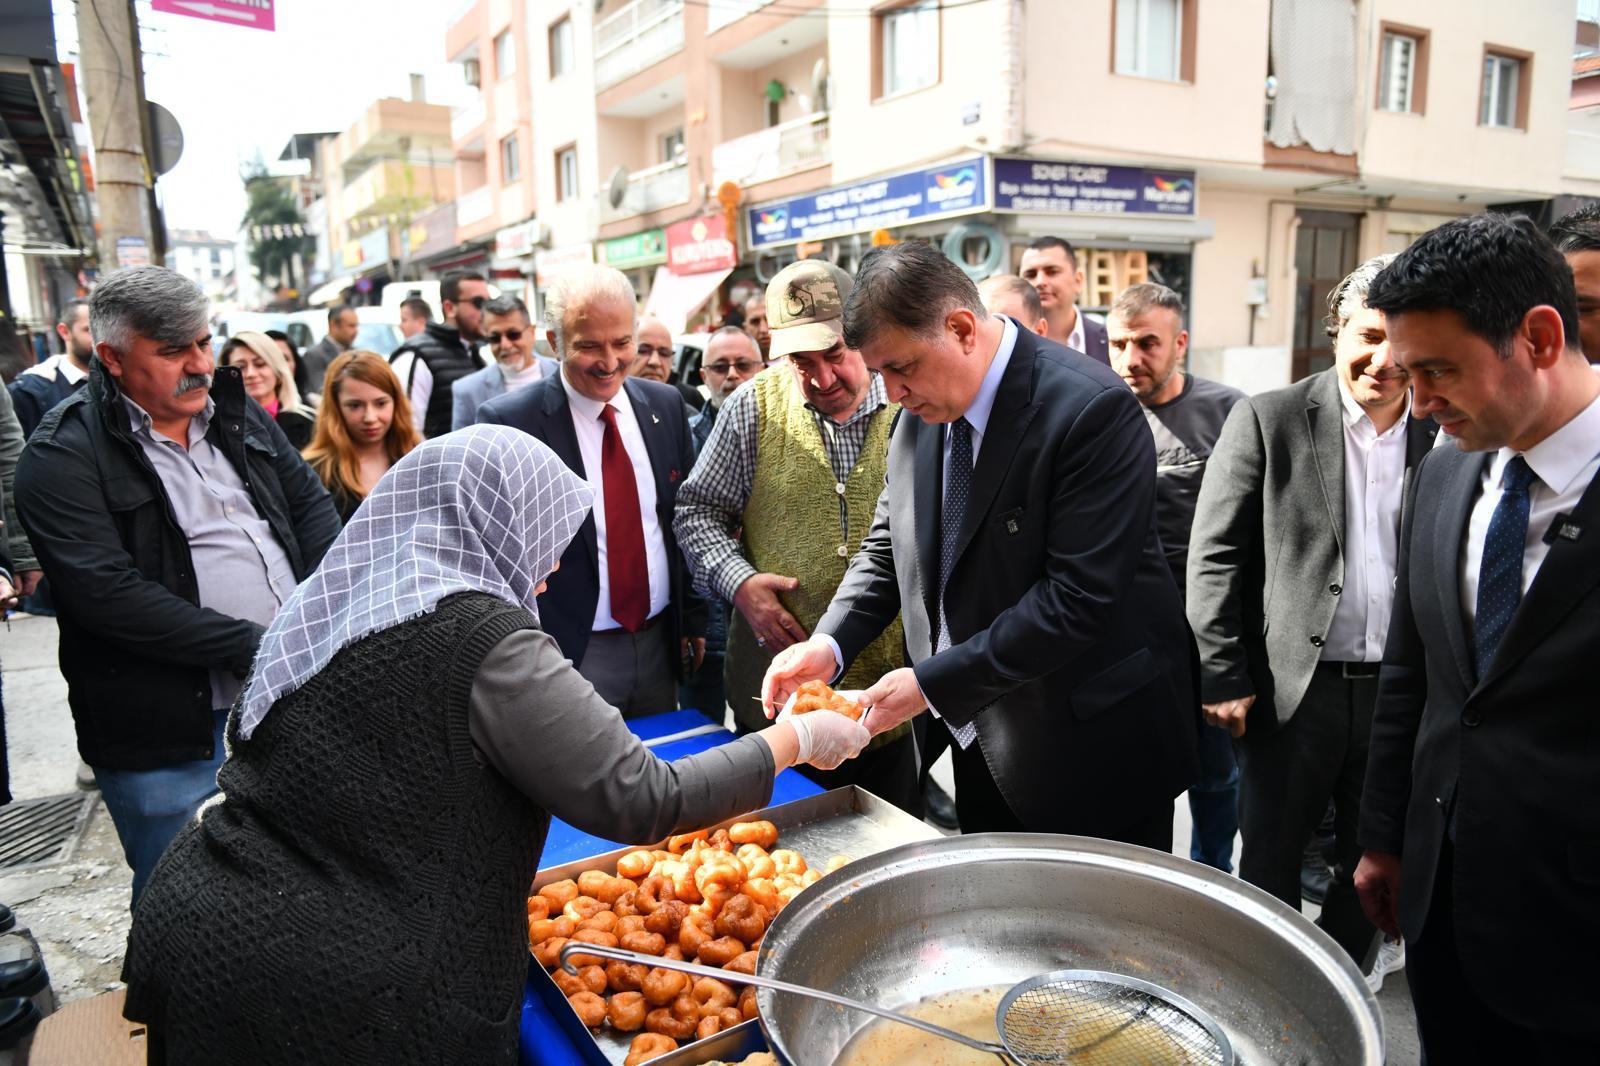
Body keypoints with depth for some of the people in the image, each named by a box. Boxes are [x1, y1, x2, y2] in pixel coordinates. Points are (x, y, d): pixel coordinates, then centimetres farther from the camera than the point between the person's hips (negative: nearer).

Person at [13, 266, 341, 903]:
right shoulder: (64, 456, -12)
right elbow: (107, 593, -21)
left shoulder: (236, 412, 8)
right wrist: (253, 647, -21)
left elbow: (311, 503, 10)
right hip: (167, 731, -5)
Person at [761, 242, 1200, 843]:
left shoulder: (1093, 410, -23)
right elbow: (890, 542, 8)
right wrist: (828, 645, -8)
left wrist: (933, 683, -24)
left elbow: (1079, 596, -27)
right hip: (983, 740, 7)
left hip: (1091, 747, -6)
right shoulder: (923, 411, 0)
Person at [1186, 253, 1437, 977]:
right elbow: (1214, 556, -6)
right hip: (1294, 690, -3)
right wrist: (1222, 678, -10)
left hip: (1398, 692, 3)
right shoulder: (1269, 419, -5)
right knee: (1271, 861, 11)